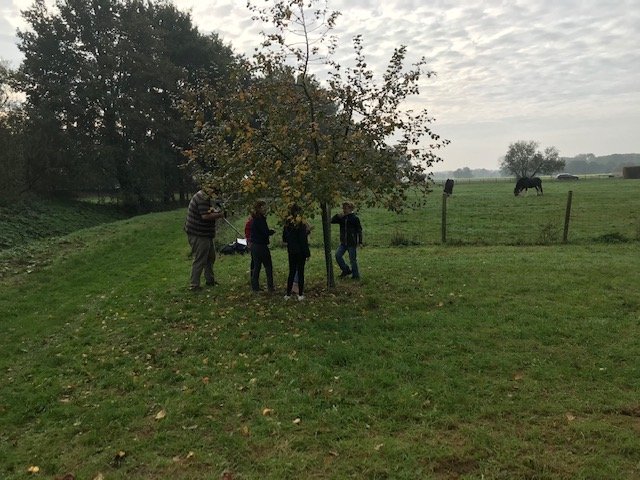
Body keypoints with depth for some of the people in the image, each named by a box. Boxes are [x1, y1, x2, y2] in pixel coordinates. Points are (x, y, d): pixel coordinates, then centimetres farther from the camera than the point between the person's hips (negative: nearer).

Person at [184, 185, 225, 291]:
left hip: (204, 234, 11)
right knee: (199, 260, -3)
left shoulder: (202, 196, 13)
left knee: (210, 256, 21)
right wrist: (219, 215, -15)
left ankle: (210, 280, 33)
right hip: (199, 235, -11)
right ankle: (194, 285, 6)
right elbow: (205, 216, -27)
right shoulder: (202, 198, -20)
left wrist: (214, 210, 5)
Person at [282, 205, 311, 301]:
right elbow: (304, 241, -14)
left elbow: (284, 239, 9)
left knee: (291, 272, 13)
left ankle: (288, 294, 13)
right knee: (300, 272, 3)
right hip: (301, 251, -5)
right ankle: (300, 294, 7)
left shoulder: (287, 225, 2)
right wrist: (307, 253, -8)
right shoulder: (301, 225, -14)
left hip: (291, 252, 5)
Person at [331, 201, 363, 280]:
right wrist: (338, 216, -10)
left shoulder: (355, 218, -7)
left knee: (353, 260, 1)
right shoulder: (341, 218, 7)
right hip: (343, 242, 5)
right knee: (337, 255, -6)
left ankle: (356, 275, 15)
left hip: (352, 243, -5)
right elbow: (332, 220, 8)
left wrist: (360, 241, -10)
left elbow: (359, 230, -6)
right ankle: (346, 270, 12)